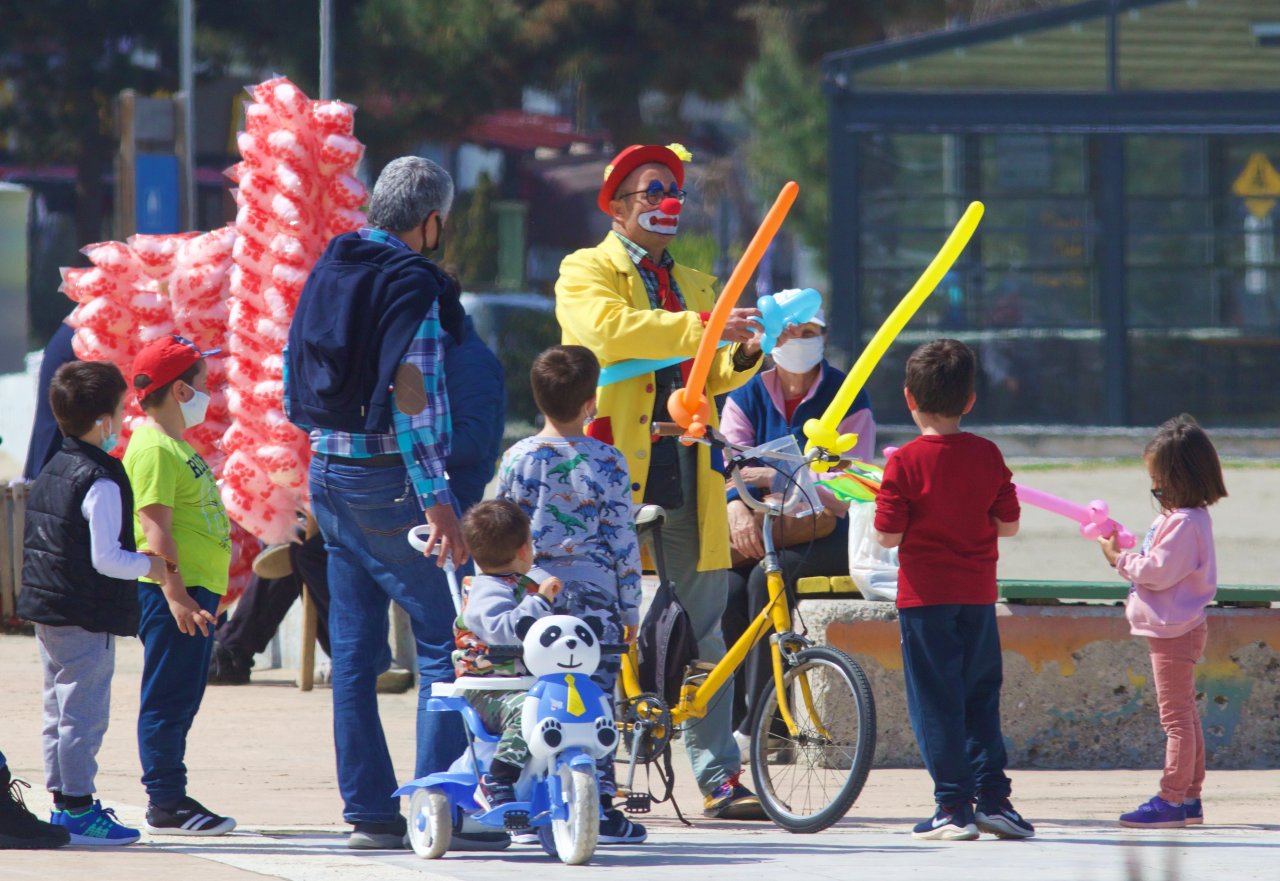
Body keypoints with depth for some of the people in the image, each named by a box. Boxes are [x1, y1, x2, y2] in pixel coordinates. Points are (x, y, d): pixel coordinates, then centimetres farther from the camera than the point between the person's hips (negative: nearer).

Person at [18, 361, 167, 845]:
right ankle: (78, 809, -5)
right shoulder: (100, 482, -18)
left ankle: (63, 801, 21)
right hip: (86, 619, -10)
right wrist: (149, 565, -7)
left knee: (60, 710, 15)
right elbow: (105, 557, -22)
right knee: (84, 712, -6)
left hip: (46, 613, 10)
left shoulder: (51, 472, 11)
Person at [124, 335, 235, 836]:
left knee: (181, 700, 13)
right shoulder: (153, 450, -14)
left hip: (195, 590, 10)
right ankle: (165, 804, -6)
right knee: (168, 700, -7)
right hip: (171, 592, -10)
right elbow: (154, 529, -20)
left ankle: (172, 798, 18)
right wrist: (175, 595, -25)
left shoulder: (176, 445, 19)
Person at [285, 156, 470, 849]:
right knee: (444, 641, -3)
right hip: (387, 480, -8)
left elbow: (294, 388, 18)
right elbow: (413, 397, -21)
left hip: (328, 477, 8)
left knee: (354, 653, 9)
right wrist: (436, 500, -22)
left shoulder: (327, 272, 12)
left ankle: (368, 810, 10)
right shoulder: (412, 285, -13)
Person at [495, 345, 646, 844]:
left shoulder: (517, 459, 2)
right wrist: (630, 609, 5)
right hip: (592, 596, -3)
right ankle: (600, 810, -2)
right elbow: (623, 540, -3)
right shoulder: (606, 464, -5)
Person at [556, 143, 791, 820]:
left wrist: (742, 355, -3)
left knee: (702, 628, 3)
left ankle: (719, 780, 3)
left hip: (684, 474, 6)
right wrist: (703, 328, -22)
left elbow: (707, 378, 19)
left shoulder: (695, 285, 24)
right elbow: (608, 330, -17)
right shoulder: (587, 274, 4)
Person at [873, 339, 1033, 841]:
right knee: (981, 699, 14)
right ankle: (993, 797, 11)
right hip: (978, 593, 4)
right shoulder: (988, 456, 0)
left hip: (925, 596, -4)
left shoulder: (906, 462, -11)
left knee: (935, 702, 0)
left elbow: (888, 537, -11)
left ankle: (953, 807, -2)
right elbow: (1008, 525, 4)